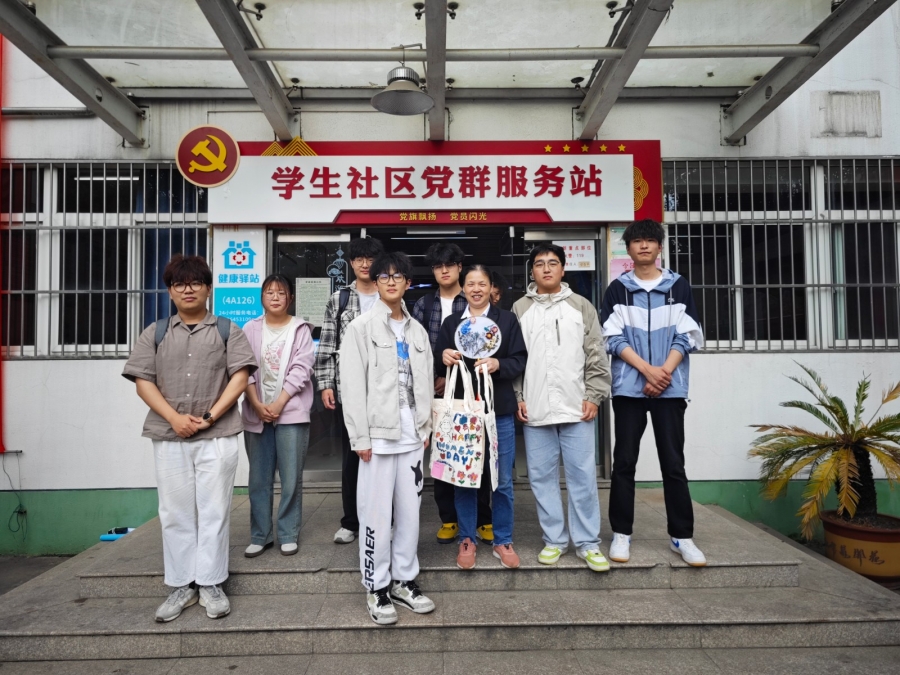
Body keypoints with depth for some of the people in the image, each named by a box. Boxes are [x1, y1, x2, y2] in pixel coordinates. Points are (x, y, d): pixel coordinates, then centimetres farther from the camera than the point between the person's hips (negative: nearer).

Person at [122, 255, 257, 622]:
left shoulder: (228, 331, 6)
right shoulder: (155, 333, 11)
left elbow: (239, 376, -3)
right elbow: (143, 381, 3)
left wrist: (209, 417, -13)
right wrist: (174, 418, -11)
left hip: (217, 436, -2)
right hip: (168, 436, 2)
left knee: (213, 510, 2)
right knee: (175, 512, 8)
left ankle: (210, 584, 13)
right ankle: (181, 585, 19)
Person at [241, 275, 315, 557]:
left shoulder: (300, 329, 2)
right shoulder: (250, 329, 8)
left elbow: (301, 369, -6)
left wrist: (278, 404, -13)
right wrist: (258, 405, -10)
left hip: (291, 412, -2)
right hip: (256, 413, 2)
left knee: (291, 478, 1)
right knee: (259, 479, 8)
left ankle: (288, 534, 13)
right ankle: (260, 535, 19)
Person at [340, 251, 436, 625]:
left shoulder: (417, 330, 12)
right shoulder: (362, 326, -3)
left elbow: (424, 382, 13)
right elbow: (353, 384, -8)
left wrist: (425, 427, 7)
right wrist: (360, 436, -12)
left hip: (411, 434, 5)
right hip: (378, 433, -5)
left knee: (410, 510, 10)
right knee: (377, 514, 1)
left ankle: (404, 581, 25)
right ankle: (377, 588, 16)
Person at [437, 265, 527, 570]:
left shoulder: (507, 319, 5)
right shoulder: (451, 322, 11)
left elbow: (520, 361, 0)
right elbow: (438, 364, 10)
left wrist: (497, 364, -18)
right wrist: (443, 357, -12)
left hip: (500, 410, -1)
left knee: (502, 480, 5)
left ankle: (503, 541, 21)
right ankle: (467, 540, 22)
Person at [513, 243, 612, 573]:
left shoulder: (581, 306, 7)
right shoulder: (520, 309, 9)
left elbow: (596, 355, 4)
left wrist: (593, 395, -3)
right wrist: (517, 397, 1)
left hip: (576, 407, -1)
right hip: (535, 409, 1)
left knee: (583, 476, 2)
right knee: (542, 477, 7)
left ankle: (587, 543, 14)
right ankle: (554, 540, 20)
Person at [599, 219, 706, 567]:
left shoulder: (679, 286, 9)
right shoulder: (618, 289, 7)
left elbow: (686, 336, 2)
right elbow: (614, 338, -2)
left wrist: (664, 372, -11)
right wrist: (648, 370, -13)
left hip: (670, 388, 1)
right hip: (629, 387, 0)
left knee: (673, 463, 4)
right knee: (624, 461, 3)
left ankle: (682, 536, 14)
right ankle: (621, 533, 13)